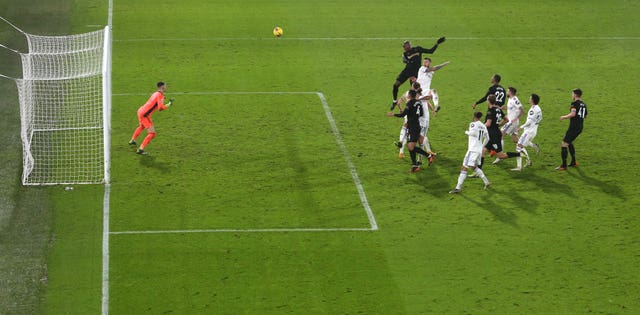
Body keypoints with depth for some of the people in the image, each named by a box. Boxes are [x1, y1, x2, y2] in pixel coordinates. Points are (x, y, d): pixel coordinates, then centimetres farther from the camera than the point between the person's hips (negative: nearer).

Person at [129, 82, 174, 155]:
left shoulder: (156, 94, 10)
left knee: (141, 126, 38)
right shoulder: (160, 95, -18)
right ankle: (140, 149, -15)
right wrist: (169, 104, -15)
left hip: (140, 111, 10)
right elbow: (160, 108, -29)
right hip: (144, 115, -10)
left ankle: (132, 141, 57)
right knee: (152, 134, -11)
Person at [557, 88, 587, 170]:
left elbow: (573, 114, -26)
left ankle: (564, 166, -6)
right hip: (580, 127, 9)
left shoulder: (575, 103, -11)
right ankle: (574, 162, 29)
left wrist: (564, 117, -11)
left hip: (573, 127, -9)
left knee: (564, 144, -5)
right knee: (569, 142, 27)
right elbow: (585, 116, 25)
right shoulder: (584, 104, 14)